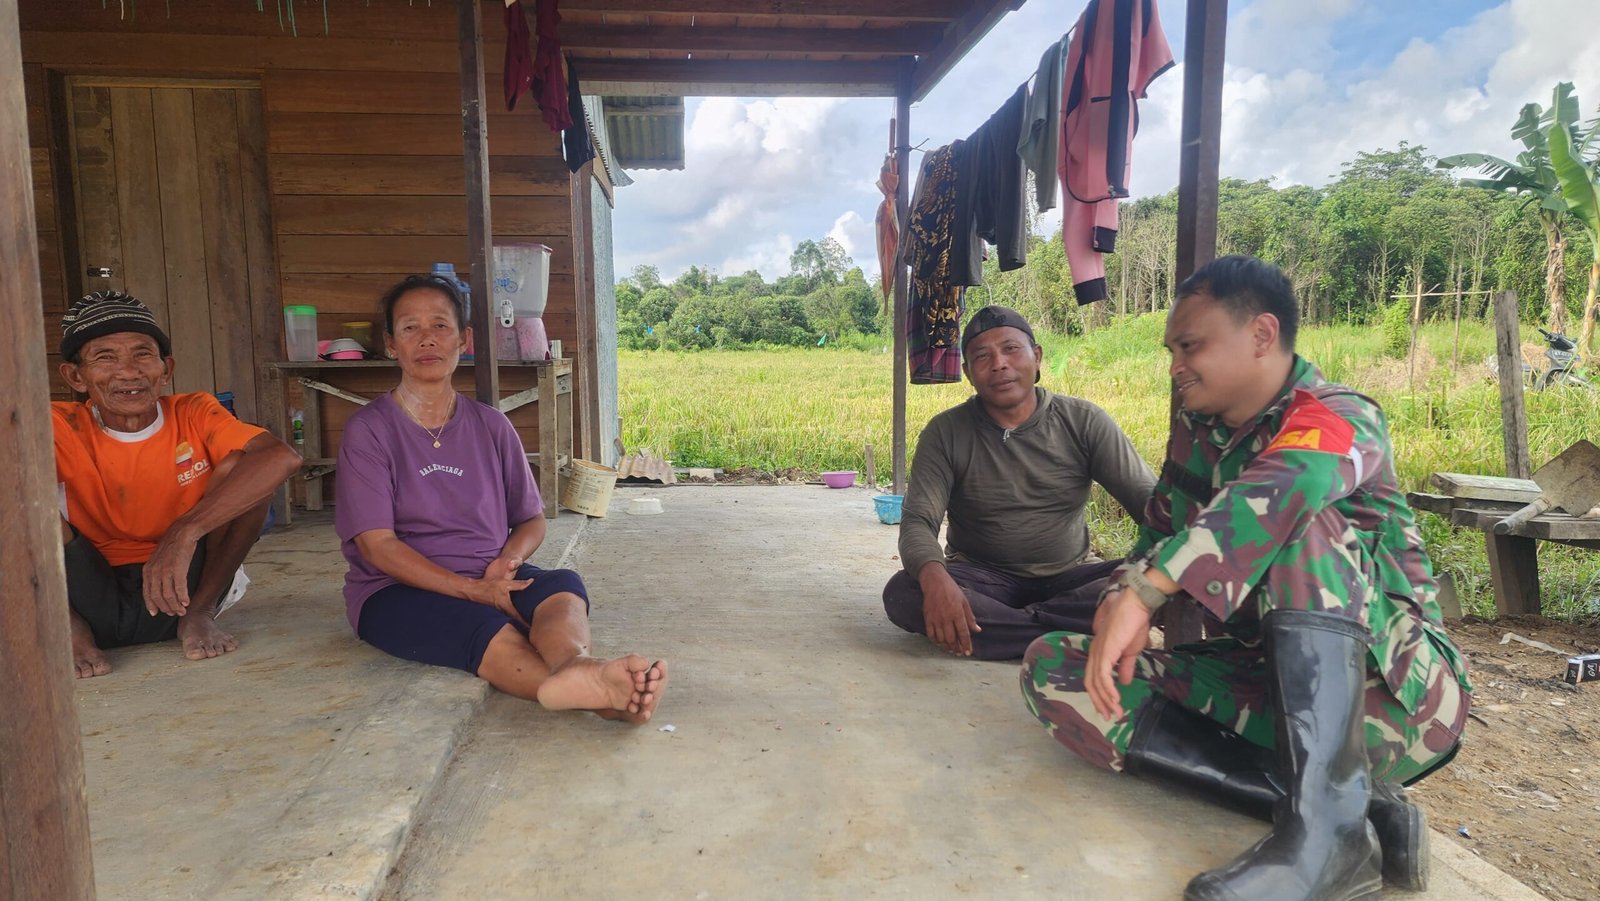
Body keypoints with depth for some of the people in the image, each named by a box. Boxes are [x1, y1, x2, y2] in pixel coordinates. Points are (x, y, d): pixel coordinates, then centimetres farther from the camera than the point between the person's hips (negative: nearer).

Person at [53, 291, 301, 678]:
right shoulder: (60, 426, -9)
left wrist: (184, 532, -38)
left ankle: (199, 613, -7)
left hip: (178, 590, 0)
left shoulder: (194, 414, -11)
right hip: (92, 599, 0)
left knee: (240, 464, -21)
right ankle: (70, 626, -3)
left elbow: (283, 457, -31)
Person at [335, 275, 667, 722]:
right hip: (398, 590, -3)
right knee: (489, 630, -36)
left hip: (490, 579, 3)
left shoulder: (491, 426, 11)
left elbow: (532, 520, 14)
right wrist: (474, 590, -21)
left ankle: (576, 665, -65)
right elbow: (376, 545, -10)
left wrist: (508, 560, -11)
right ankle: (595, 691, -62)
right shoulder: (369, 430, -2)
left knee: (563, 585, -31)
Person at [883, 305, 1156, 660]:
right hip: (982, 580, -1)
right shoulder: (945, 432, -5)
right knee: (902, 594, -31)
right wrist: (934, 578, -38)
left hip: (1069, 577, 1)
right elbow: (918, 521, -14)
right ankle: (1073, 635, -26)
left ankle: (992, 625, -25)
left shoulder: (1084, 422, -3)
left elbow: (1149, 498, -6)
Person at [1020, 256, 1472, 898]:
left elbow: (1276, 490, -35)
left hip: (1388, 694, -6)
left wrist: (1140, 595, -44)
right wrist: (1119, 606, -17)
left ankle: (1328, 821, -39)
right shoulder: (1198, 434, 10)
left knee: (1299, 522, -30)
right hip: (1269, 690, 7)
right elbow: (1159, 539, 7)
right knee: (1052, 670, -12)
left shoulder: (1338, 418, -12)